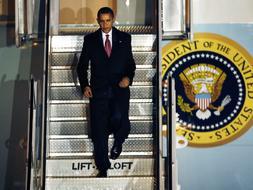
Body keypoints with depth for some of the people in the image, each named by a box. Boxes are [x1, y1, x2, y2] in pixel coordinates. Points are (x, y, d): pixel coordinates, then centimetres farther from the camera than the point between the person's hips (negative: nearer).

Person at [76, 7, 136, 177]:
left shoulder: (124, 38, 9)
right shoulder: (90, 39, 9)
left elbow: (130, 62, 12)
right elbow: (82, 65, 10)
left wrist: (128, 77, -9)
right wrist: (85, 85, -5)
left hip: (120, 87, -1)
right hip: (98, 89, 1)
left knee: (119, 118, -25)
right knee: (99, 130, -2)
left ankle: (118, 141, 12)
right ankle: (102, 168, 14)